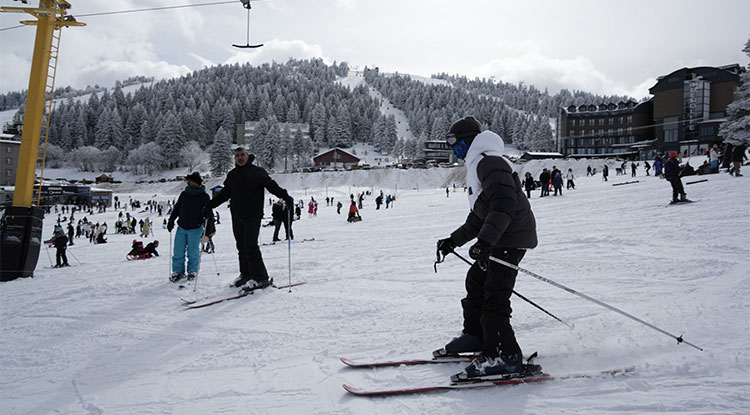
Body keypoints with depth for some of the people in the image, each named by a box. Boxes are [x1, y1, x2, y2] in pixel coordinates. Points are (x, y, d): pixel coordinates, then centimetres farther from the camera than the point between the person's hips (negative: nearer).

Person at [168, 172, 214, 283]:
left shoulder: (204, 196, -2)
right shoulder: (184, 194, 10)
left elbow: (209, 211, -1)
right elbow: (177, 208, 18)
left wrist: (210, 220, -15)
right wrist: (171, 220, 13)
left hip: (195, 229, -4)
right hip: (181, 227, 4)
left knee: (193, 252, 3)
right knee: (178, 251, 4)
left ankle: (193, 271, 19)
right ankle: (178, 271, 14)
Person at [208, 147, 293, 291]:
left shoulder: (257, 172, -2)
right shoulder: (232, 175, 14)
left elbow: (271, 185, -10)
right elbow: (224, 193, 24)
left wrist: (285, 197, -23)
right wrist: (209, 205, 23)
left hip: (252, 216, -6)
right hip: (237, 217, 6)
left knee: (250, 246, -12)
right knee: (241, 247, 9)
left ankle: (260, 277, -7)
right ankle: (246, 274, 20)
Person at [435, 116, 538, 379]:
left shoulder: (489, 162, -13)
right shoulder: (478, 165, 22)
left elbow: (504, 205, -28)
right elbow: (478, 218, 27)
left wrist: (484, 241, -36)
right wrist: (454, 240, 23)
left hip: (512, 237, -11)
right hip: (498, 238, 11)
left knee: (494, 295, -14)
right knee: (476, 282, 18)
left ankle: (504, 355, -11)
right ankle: (475, 336, 30)